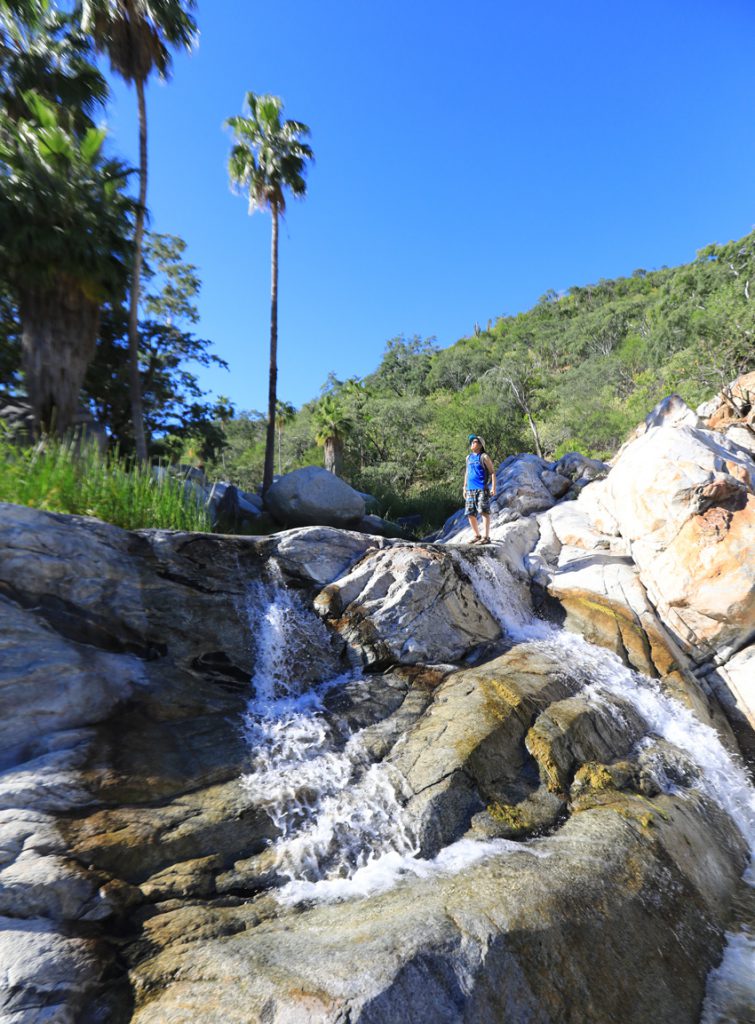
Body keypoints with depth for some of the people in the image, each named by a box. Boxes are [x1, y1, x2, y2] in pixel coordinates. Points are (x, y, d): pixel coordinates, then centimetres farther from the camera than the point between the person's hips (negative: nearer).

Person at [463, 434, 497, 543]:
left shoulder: (484, 457, -2)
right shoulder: (469, 457, 18)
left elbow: (492, 472, -4)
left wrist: (493, 488, -13)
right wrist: (465, 488, 20)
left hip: (482, 489, -7)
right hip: (470, 490, 7)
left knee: (484, 512, -9)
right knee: (470, 514, 7)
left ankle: (486, 537, -9)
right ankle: (477, 536, 18)